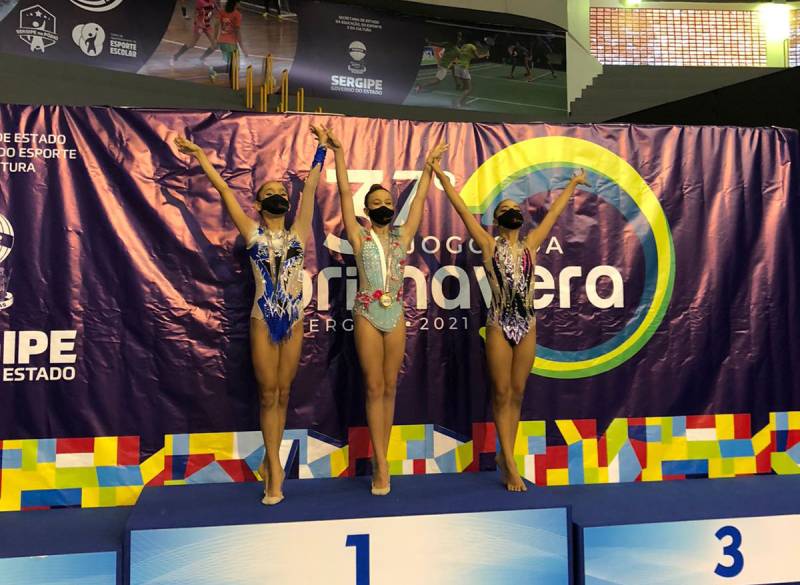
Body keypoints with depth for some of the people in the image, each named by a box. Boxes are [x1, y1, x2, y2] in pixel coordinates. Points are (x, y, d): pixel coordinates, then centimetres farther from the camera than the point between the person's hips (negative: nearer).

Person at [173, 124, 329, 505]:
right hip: (264, 320, -2)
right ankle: (274, 467, 7)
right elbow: (224, 190, 7)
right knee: (268, 394, 1)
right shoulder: (252, 231, 4)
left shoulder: (298, 231, 8)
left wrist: (322, 147, 13)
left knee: (283, 394, 8)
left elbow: (311, 187, 10)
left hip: (293, 320, 2)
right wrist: (200, 155, 11)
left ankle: (270, 461, 19)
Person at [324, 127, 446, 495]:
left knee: (389, 388, 6)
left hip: (396, 316, 3)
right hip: (368, 315, -3)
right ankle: (381, 465, 0)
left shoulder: (402, 236, 11)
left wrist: (429, 166, 16)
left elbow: (419, 200, 15)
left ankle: (380, 460, 13)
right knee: (374, 388, -3)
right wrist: (338, 153, -5)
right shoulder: (359, 237, 2)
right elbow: (345, 194, -2)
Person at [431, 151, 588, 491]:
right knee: (502, 395, 1)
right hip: (499, 326, -4)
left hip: (527, 326, 4)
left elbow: (553, 212, 21)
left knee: (517, 394, 8)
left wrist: (572, 184, 32)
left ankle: (505, 457, 20)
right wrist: (441, 176, -1)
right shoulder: (489, 246, 1)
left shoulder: (530, 245, 10)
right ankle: (511, 466, 6)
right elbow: (462, 210, 0)